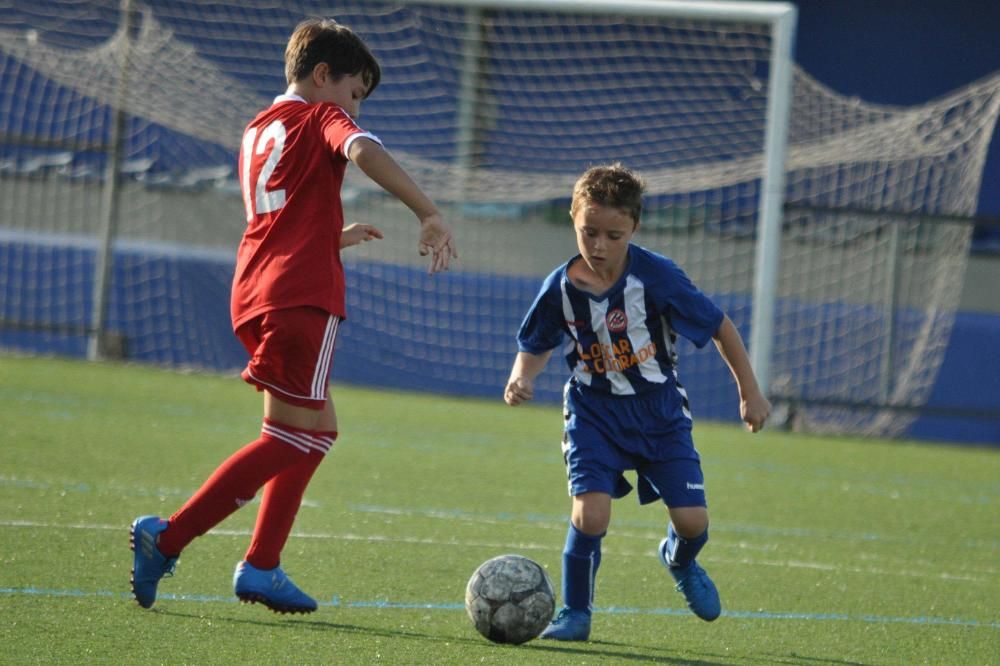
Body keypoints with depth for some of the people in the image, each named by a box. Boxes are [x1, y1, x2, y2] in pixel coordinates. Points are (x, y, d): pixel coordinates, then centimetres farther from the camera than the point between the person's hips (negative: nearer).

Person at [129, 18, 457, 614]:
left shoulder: (256, 132, 24)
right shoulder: (321, 118, 1)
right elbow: (364, 151, -22)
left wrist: (334, 237, 40)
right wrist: (430, 214, -25)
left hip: (254, 295, 9)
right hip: (302, 295, -9)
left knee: (316, 429, 18)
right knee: (293, 437, -7)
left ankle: (262, 569, 13)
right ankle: (168, 538, -15)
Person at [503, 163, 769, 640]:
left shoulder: (656, 276, -20)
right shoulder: (561, 288, -13)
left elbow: (720, 327, -9)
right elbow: (536, 347, 7)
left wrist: (750, 394, -3)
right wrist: (520, 380, -15)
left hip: (658, 409, 0)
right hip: (594, 411, 0)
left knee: (692, 519, -5)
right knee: (590, 513, -20)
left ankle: (680, 561, 34)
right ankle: (575, 614, 2)